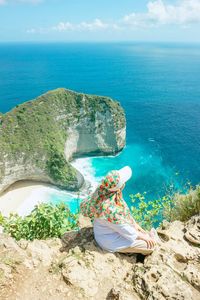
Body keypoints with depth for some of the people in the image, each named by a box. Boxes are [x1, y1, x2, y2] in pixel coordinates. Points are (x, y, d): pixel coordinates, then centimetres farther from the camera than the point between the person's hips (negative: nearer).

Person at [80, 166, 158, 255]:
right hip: (111, 240, -8)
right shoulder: (109, 208, -40)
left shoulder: (103, 190, -17)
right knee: (149, 245, -2)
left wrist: (135, 224, 8)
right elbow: (124, 229, -24)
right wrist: (143, 236, -8)